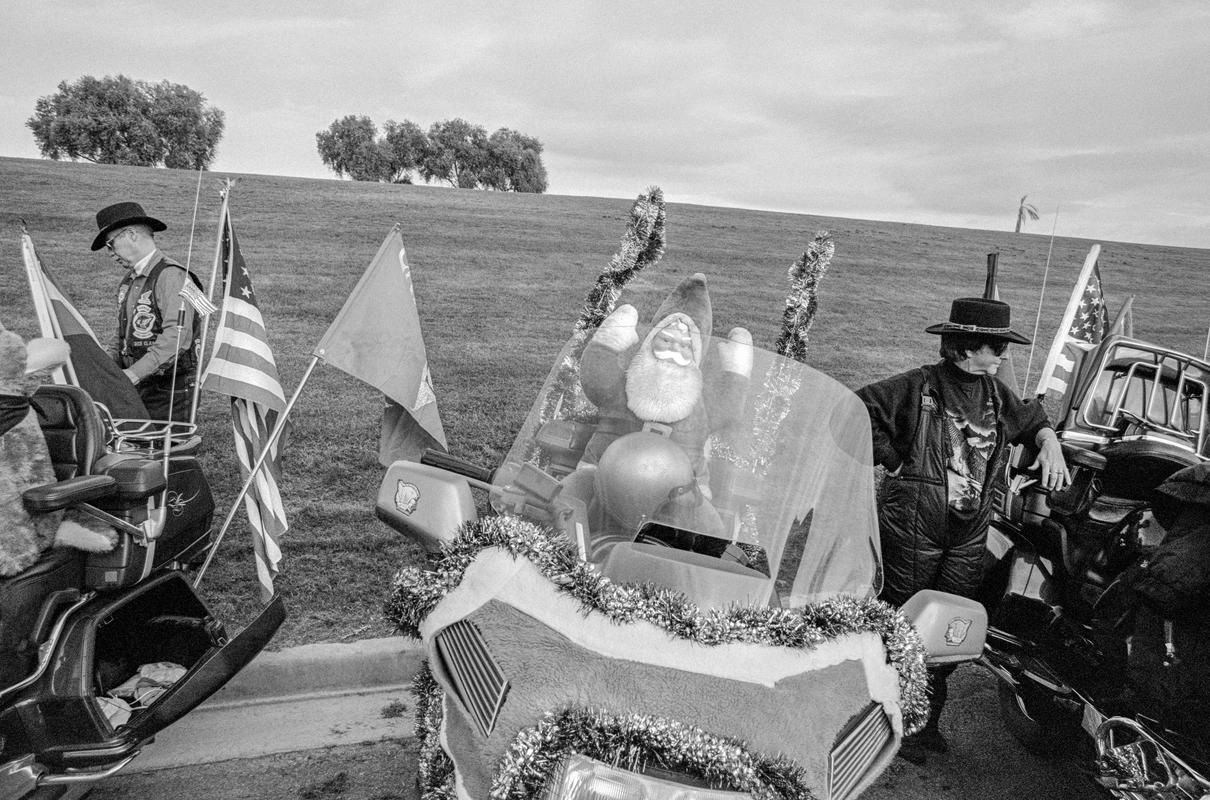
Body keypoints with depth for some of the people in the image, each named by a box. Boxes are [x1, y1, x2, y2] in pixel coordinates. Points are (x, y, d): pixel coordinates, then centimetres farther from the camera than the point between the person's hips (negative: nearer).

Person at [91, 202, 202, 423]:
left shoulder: (171, 276, -13)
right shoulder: (130, 279, 17)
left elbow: (176, 339, -24)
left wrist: (134, 374, -27)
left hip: (170, 391, -8)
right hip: (137, 388, 8)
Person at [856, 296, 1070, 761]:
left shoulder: (994, 393, 9)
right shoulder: (918, 387, -12)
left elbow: (1032, 420, 27)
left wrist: (1050, 444, 6)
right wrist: (893, 461, -12)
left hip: (969, 537, 6)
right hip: (913, 531, -6)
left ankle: (929, 720, 30)